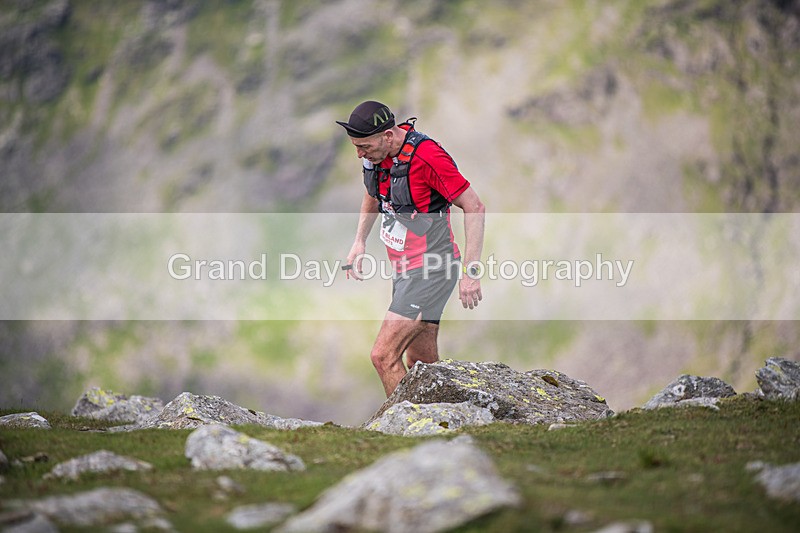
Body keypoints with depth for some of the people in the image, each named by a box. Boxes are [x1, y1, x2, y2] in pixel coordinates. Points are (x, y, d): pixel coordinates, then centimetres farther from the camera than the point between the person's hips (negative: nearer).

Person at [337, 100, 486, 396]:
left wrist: (472, 272, -22)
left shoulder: (426, 156, -23)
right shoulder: (377, 153, 1)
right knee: (423, 366, 14)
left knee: (383, 356, -15)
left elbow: (474, 208, -19)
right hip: (405, 270, 9)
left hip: (430, 269, -9)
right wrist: (359, 242, 12)